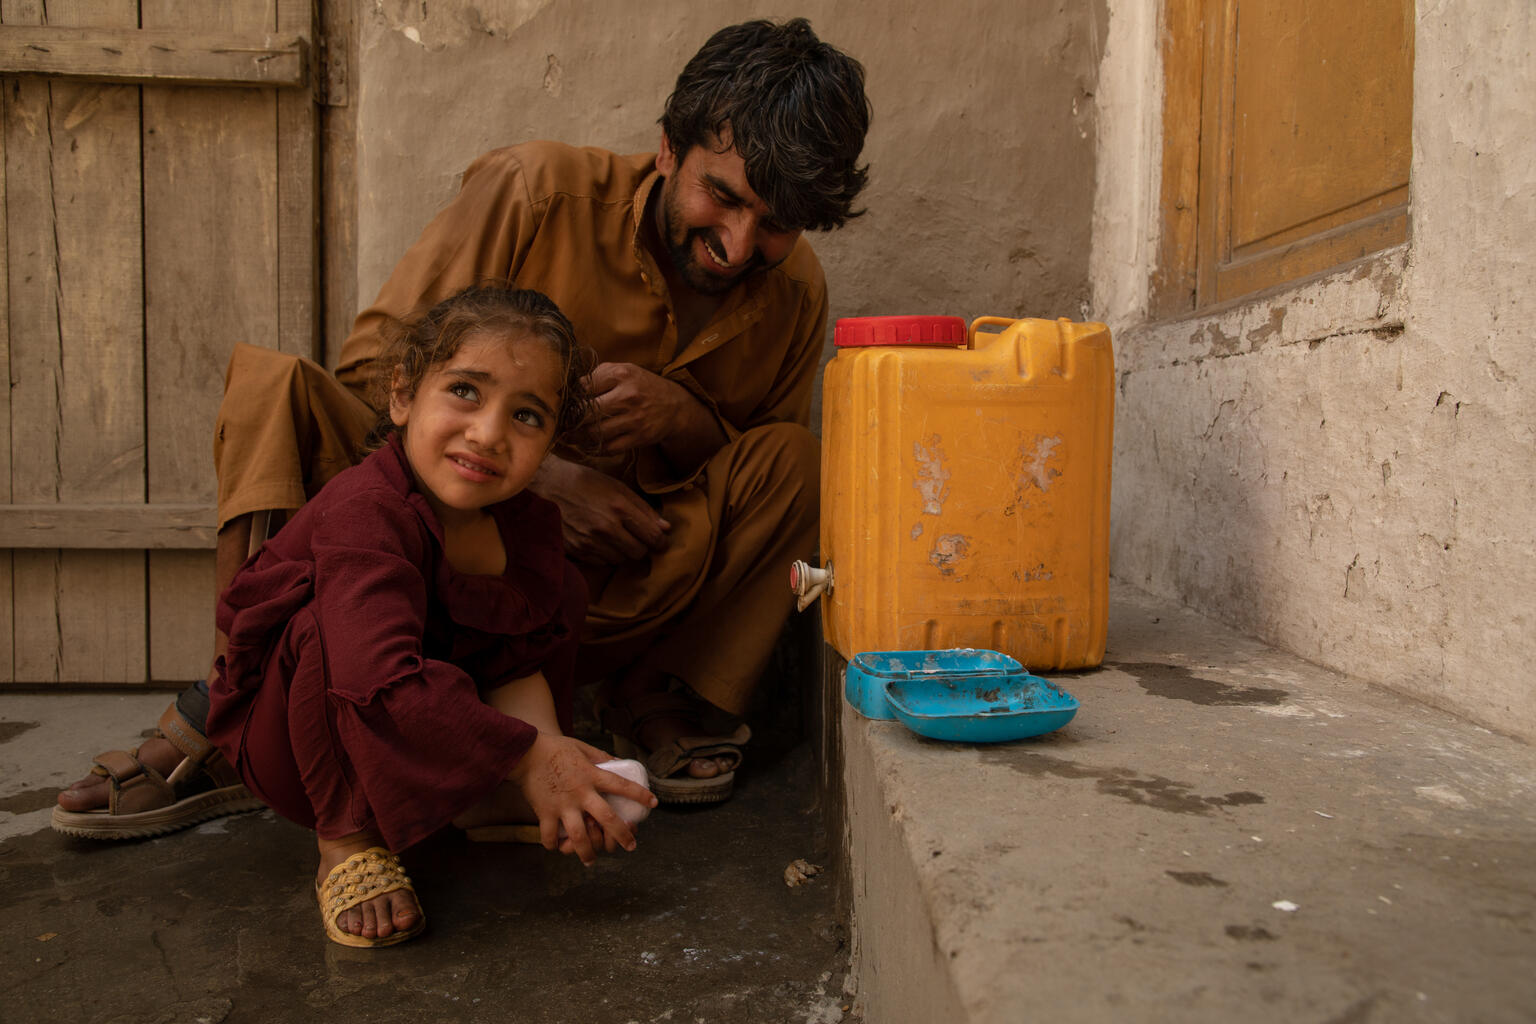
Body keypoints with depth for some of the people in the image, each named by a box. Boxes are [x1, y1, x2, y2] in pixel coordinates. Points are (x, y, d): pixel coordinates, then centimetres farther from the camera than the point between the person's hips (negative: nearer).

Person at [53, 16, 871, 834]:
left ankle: (660, 698, -5)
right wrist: (537, 476, -25)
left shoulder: (794, 292, -3)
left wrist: (685, 421, -17)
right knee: (273, 383, -23)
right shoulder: (537, 191, -12)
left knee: (791, 457, -21)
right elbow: (371, 367, -11)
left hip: (617, 598, 2)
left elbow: (764, 486, 7)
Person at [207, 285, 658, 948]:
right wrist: (527, 757, -41)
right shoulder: (364, 512, -32)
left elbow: (522, 662, -5)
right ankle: (347, 842, -16)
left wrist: (551, 753, -25)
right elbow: (383, 677, -45)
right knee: (337, 627, -37)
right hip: (284, 743, -6)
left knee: (555, 597, -3)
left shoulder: (525, 522, -8)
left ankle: (472, 805, 0)